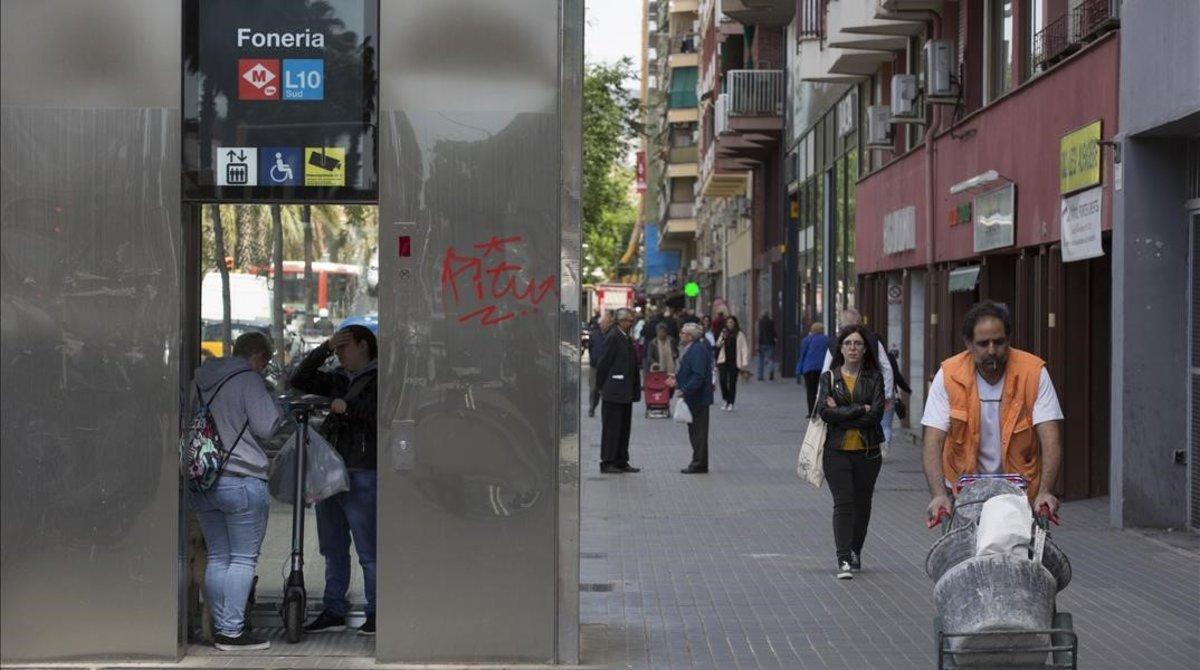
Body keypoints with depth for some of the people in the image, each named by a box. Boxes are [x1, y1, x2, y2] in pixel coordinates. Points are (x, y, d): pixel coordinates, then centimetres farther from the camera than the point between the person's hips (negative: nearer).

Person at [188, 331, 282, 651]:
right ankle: (232, 631, -4)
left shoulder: (200, 380, 13)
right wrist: (277, 409, 8)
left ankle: (220, 627, 14)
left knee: (217, 558, 12)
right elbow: (265, 428, -10)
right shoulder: (249, 380, -8)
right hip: (242, 481, -7)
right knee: (243, 558, -1)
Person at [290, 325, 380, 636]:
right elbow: (300, 381, 15)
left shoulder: (377, 379, -2)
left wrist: (349, 407, -19)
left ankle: (376, 613, 1)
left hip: (362, 475, -8)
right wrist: (325, 348, 8)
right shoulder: (339, 380, 19)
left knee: (368, 550, -5)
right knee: (333, 549, 11)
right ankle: (334, 612, 17)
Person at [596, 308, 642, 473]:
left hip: (626, 393, 9)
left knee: (624, 427, 12)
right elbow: (604, 363, -14)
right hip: (614, 392, -9)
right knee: (611, 428, -3)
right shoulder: (613, 337, -13)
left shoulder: (627, 339, 15)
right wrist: (603, 386, -8)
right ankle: (607, 462, 3)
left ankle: (621, 462, 18)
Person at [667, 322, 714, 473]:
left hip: (697, 398, -10)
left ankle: (699, 464, 2)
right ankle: (698, 463, 21)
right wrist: (677, 379, 9)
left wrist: (685, 390, -26)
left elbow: (698, 375, -26)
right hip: (693, 398, 10)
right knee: (695, 431, 15)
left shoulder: (698, 350, -19)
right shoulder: (691, 349, 13)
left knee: (698, 431, -3)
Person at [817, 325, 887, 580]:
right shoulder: (829, 377, 5)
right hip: (837, 451, -1)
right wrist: (860, 410, -14)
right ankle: (844, 560, -12)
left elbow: (876, 414, -10)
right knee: (843, 504, -8)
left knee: (862, 504, 10)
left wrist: (841, 413, -11)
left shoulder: (874, 378, 3)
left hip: (867, 451, 1)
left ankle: (855, 552, 27)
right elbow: (824, 412, -10)